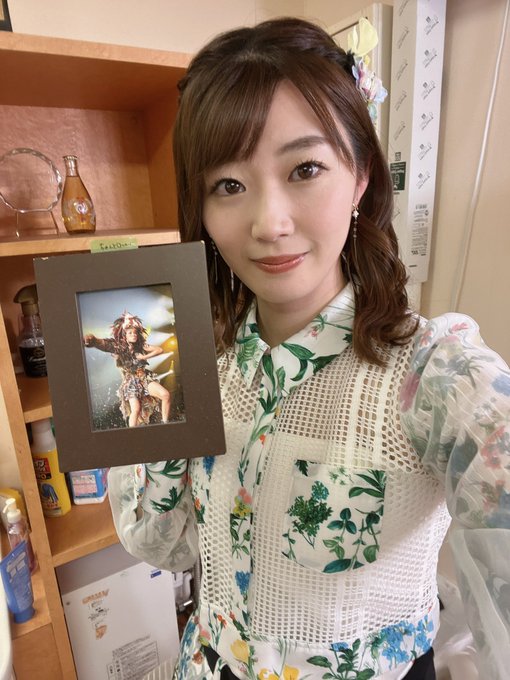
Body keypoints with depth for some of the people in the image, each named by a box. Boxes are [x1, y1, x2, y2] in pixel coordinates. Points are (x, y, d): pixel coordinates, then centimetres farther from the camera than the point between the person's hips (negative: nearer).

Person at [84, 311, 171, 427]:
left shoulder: (141, 346, 4)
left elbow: (160, 350, 3)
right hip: (130, 383, -4)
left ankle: (165, 423, -3)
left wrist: (144, 357, -11)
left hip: (145, 378, 4)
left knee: (166, 394, -18)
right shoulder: (118, 346, -9)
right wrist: (92, 339, -51)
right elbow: (101, 343, -27)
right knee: (136, 409, -27)